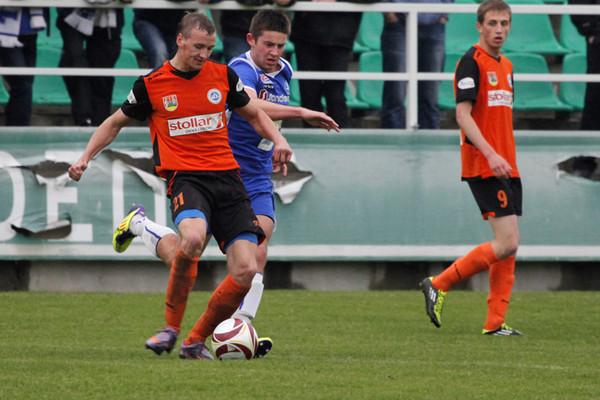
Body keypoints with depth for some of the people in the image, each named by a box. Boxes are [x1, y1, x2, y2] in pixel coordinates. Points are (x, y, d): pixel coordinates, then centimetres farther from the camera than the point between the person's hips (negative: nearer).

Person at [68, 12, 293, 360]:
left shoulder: (223, 76, 9)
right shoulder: (151, 85, 2)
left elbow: (254, 113, 23)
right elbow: (116, 123, 17)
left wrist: (278, 139, 5)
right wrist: (85, 158, 7)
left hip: (227, 177, 4)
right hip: (185, 176, -4)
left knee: (246, 272, -10)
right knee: (193, 238, -37)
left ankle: (196, 342, 8)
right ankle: (171, 326, -18)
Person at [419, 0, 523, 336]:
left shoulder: (506, 66, 18)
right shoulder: (472, 62, -9)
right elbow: (463, 113, -17)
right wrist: (491, 154, -26)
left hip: (507, 167, 9)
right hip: (483, 168, -9)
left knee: (510, 246, 4)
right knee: (507, 243, -14)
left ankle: (495, 323, 6)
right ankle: (439, 285, -3)